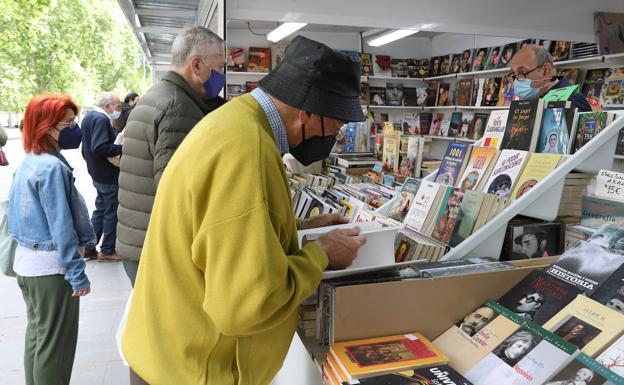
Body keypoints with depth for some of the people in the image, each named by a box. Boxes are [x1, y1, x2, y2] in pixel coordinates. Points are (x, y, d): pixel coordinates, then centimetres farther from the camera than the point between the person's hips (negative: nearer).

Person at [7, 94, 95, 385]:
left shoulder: (27, 163, 7)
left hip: (26, 262, 9)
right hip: (51, 267, -9)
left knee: (37, 332, 22)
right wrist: (78, 274, -18)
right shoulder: (53, 167, -21)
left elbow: (16, 211, 14)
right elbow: (61, 226, -22)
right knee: (55, 344, 3)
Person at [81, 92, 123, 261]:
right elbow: (99, 147, -30)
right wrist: (122, 147, -22)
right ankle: (107, 251, 13)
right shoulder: (101, 119, -20)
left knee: (100, 209, 19)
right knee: (112, 212, 2)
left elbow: (86, 148, 17)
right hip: (108, 175, -10)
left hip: (97, 173, 10)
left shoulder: (89, 116, 12)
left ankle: (89, 247, 25)